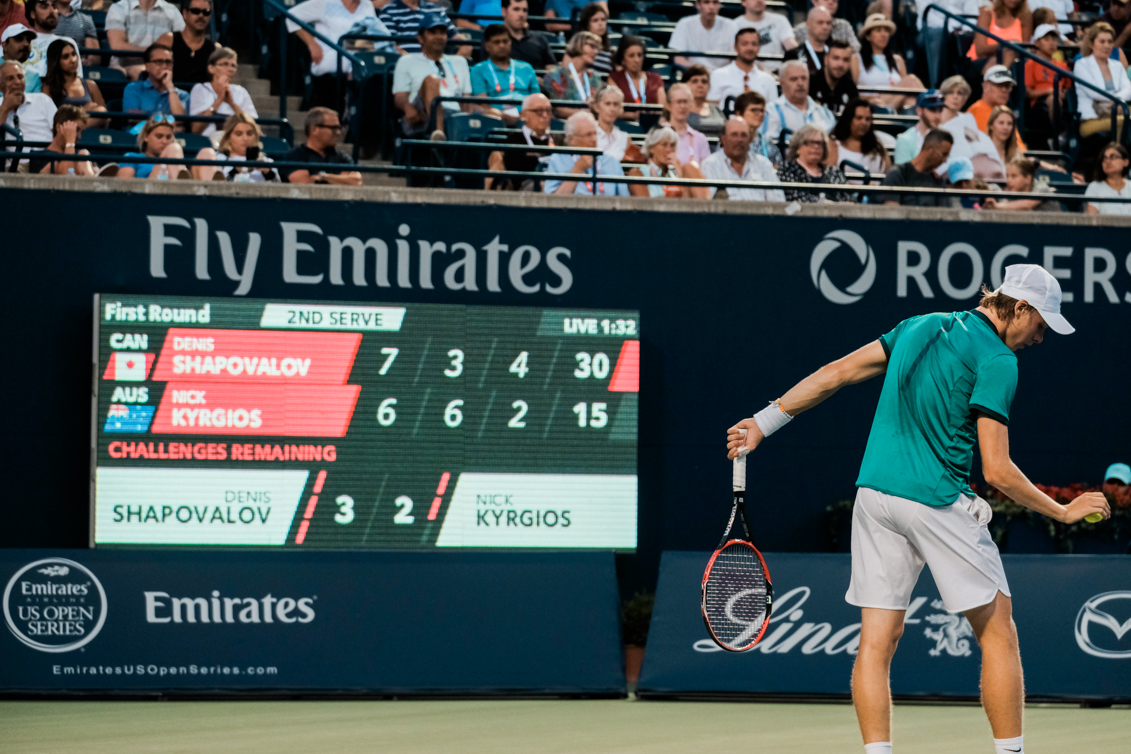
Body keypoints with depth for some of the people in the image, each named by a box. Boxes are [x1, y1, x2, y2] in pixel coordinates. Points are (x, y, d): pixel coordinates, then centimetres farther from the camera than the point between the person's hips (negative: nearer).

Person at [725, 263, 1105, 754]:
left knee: (876, 642, 2)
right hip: (938, 501, -6)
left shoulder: (922, 327, 13)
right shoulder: (996, 361, -8)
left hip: (874, 493, 6)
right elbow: (997, 471, -13)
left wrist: (765, 421, 19)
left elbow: (837, 373, 14)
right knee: (997, 632, 7)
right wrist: (1063, 512, -2)